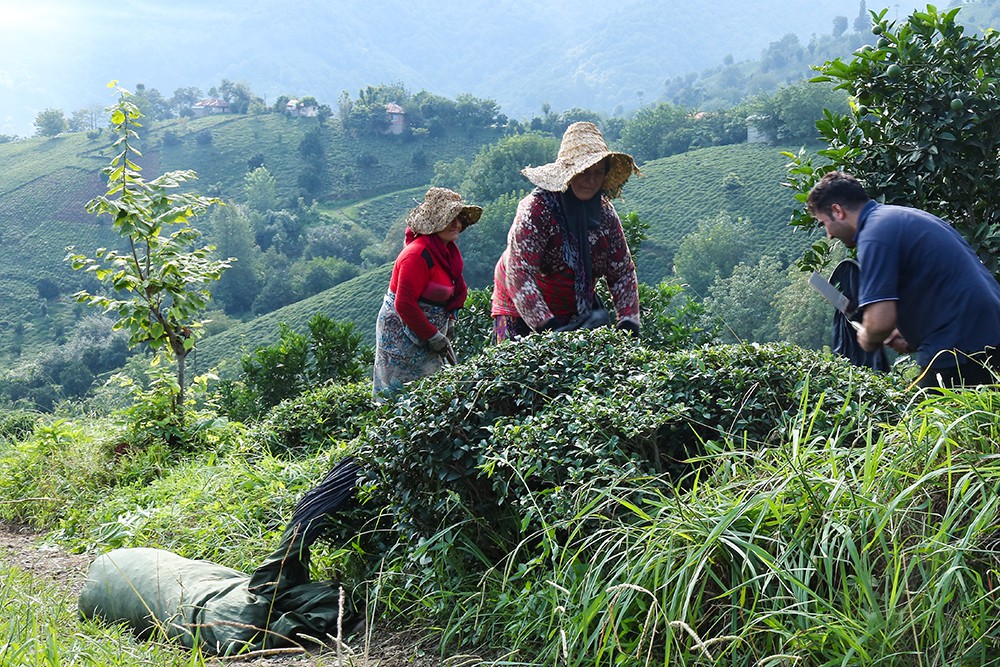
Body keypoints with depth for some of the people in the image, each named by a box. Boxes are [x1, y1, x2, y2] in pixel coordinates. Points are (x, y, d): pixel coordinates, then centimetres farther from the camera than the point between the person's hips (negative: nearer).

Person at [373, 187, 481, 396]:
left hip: (430, 328, 9)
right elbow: (404, 304, -26)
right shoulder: (417, 255, -24)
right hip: (401, 332, -9)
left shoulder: (447, 250, 5)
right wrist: (434, 337, -20)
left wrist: (449, 322, 8)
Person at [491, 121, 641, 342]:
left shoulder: (605, 214, -3)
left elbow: (623, 272, 1)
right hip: (521, 314, -5)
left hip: (578, 312, 5)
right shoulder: (537, 208, -21)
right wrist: (546, 326, -38)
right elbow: (518, 274, -29)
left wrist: (629, 322, -13)